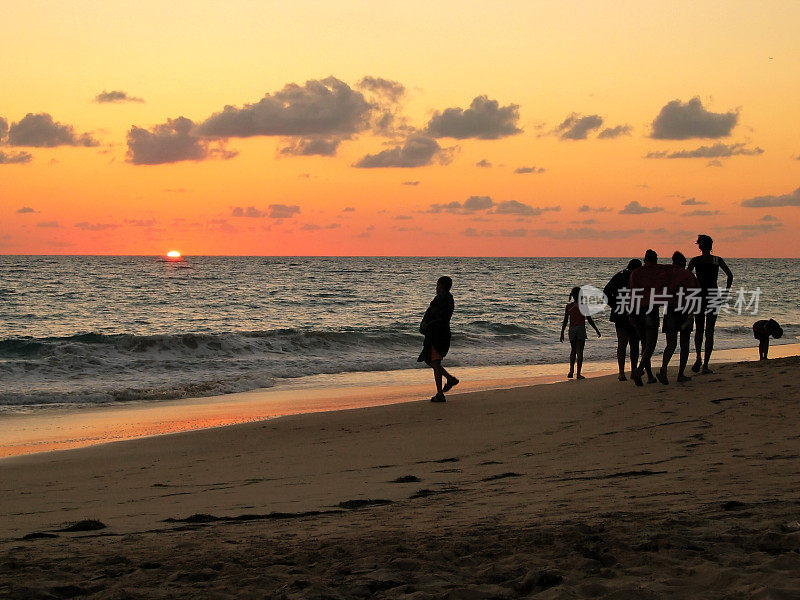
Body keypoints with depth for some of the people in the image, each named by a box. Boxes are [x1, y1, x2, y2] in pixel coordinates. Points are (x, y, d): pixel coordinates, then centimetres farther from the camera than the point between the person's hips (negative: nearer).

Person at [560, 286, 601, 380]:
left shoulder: (569, 306, 1)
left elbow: (565, 321, 0)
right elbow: (589, 320, -3)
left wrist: (562, 333, 6)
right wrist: (597, 330, 6)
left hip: (571, 330, 3)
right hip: (581, 329, -3)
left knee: (573, 350, 19)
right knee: (579, 352, 0)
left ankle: (571, 371, 7)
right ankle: (578, 374, -2)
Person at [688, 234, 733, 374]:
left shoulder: (695, 260, -1)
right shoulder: (718, 260, 2)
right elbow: (730, 275, -5)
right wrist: (726, 293, 1)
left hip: (699, 295, 0)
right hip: (713, 296, 0)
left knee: (699, 329, 14)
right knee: (709, 331, 4)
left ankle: (699, 357, -8)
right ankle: (705, 365, -1)